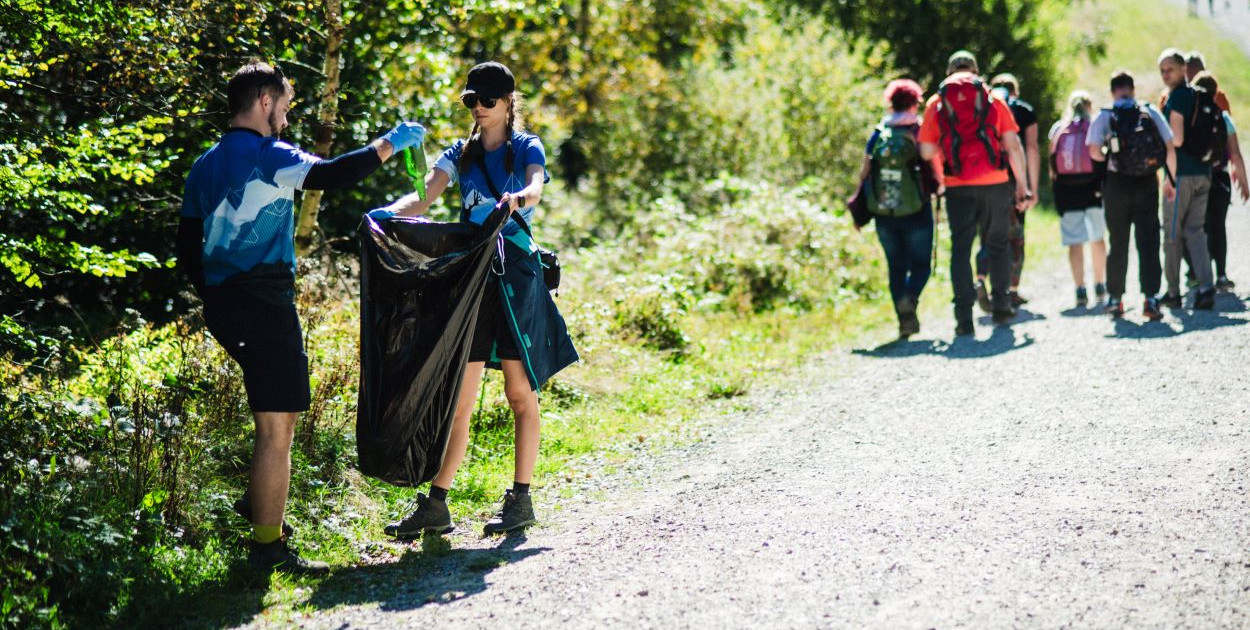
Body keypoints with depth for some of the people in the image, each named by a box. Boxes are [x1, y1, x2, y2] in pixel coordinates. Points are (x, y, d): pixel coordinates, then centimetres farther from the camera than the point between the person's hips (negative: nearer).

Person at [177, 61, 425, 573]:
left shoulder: (205, 166, 16)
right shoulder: (268, 157, -9)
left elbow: (187, 247, 17)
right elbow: (333, 175, -23)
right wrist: (388, 144, -11)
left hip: (222, 305, 9)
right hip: (265, 305, -9)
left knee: (279, 408, 25)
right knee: (277, 427, -6)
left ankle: (259, 498, 25)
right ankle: (268, 546, -5)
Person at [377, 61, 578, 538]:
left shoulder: (525, 148, 4)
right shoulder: (462, 154, 14)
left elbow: (537, 187, -18)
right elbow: (424, 197, -1)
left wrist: (520, 198, -42)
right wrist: (388, 213, -23)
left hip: (515, 275, -4)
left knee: (520, 392, 2)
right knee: (457, 397, 0)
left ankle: (520, 501, 7)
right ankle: (436, 505, 0)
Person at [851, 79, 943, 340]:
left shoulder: (878, 135, 3)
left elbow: (864, 173, 3)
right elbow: (935, 170, -7)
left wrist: (861, 213, 9)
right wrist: (939, 186, 16)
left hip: (884, 213, 3)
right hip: (916, 213, -3)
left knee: (896, 266, 11)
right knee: (920, 264, 8)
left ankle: (904, 319, 3)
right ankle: (908, 299, -21)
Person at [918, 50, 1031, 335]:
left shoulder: (936, 103, 6)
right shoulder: (993, 100, 7)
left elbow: (926, 152, 1)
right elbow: (1013, 147, 3)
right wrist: (1023, 185, 8)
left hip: (958, 187, -1)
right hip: (995, 184, 1)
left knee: (960, 249, 2)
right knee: (998, 245, 16)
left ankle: (964, 317, -7)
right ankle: (1001, 307, 22)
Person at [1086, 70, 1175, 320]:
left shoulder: (1104, 116, -1)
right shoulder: (1151, 112, 4)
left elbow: (1094, 152, -14)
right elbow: (1170, 149, 0)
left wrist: (1108, 158, 7)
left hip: (1117, 183, 0)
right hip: (1148, 183, 0)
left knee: (1118, 243, 11)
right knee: (1148, 242, 1)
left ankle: (1115, 299, 15)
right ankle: (1151, 299, -8)